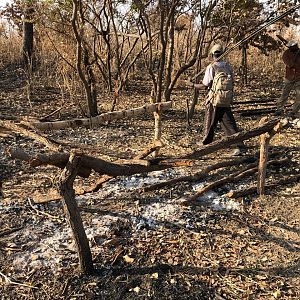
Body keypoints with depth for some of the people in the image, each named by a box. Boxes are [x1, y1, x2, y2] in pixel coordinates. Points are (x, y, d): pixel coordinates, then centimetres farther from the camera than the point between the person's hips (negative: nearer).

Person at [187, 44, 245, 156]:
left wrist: (193, 85, 1)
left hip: (214, 100, -4)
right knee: (229, 124, 4)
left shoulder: (211, 67, -12)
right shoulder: (228, 66, 4)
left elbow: (205, 86, -13)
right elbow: (231, 84, 11)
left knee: (209, 125, 11)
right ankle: (239, 146, -3)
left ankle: (205, 144, 27)